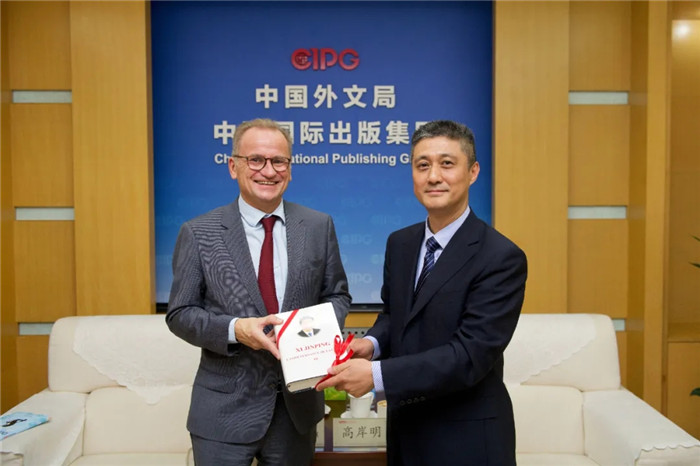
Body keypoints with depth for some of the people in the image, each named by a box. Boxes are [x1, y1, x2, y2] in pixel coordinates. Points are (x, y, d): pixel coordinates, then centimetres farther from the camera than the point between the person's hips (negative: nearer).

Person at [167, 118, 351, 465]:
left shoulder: (319, 227, 0)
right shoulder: (199, 233, -6)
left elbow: (337, 294, 7)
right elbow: (179, 313, -3)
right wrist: (234, 330, -20)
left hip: (298, 406, 2)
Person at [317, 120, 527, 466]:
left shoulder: (501, 258, -19)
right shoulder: (399, 243, 2)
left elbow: (471, 354, -23)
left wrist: (377, 375, -27)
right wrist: (373, 343, -8)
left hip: (466, 437, -5)